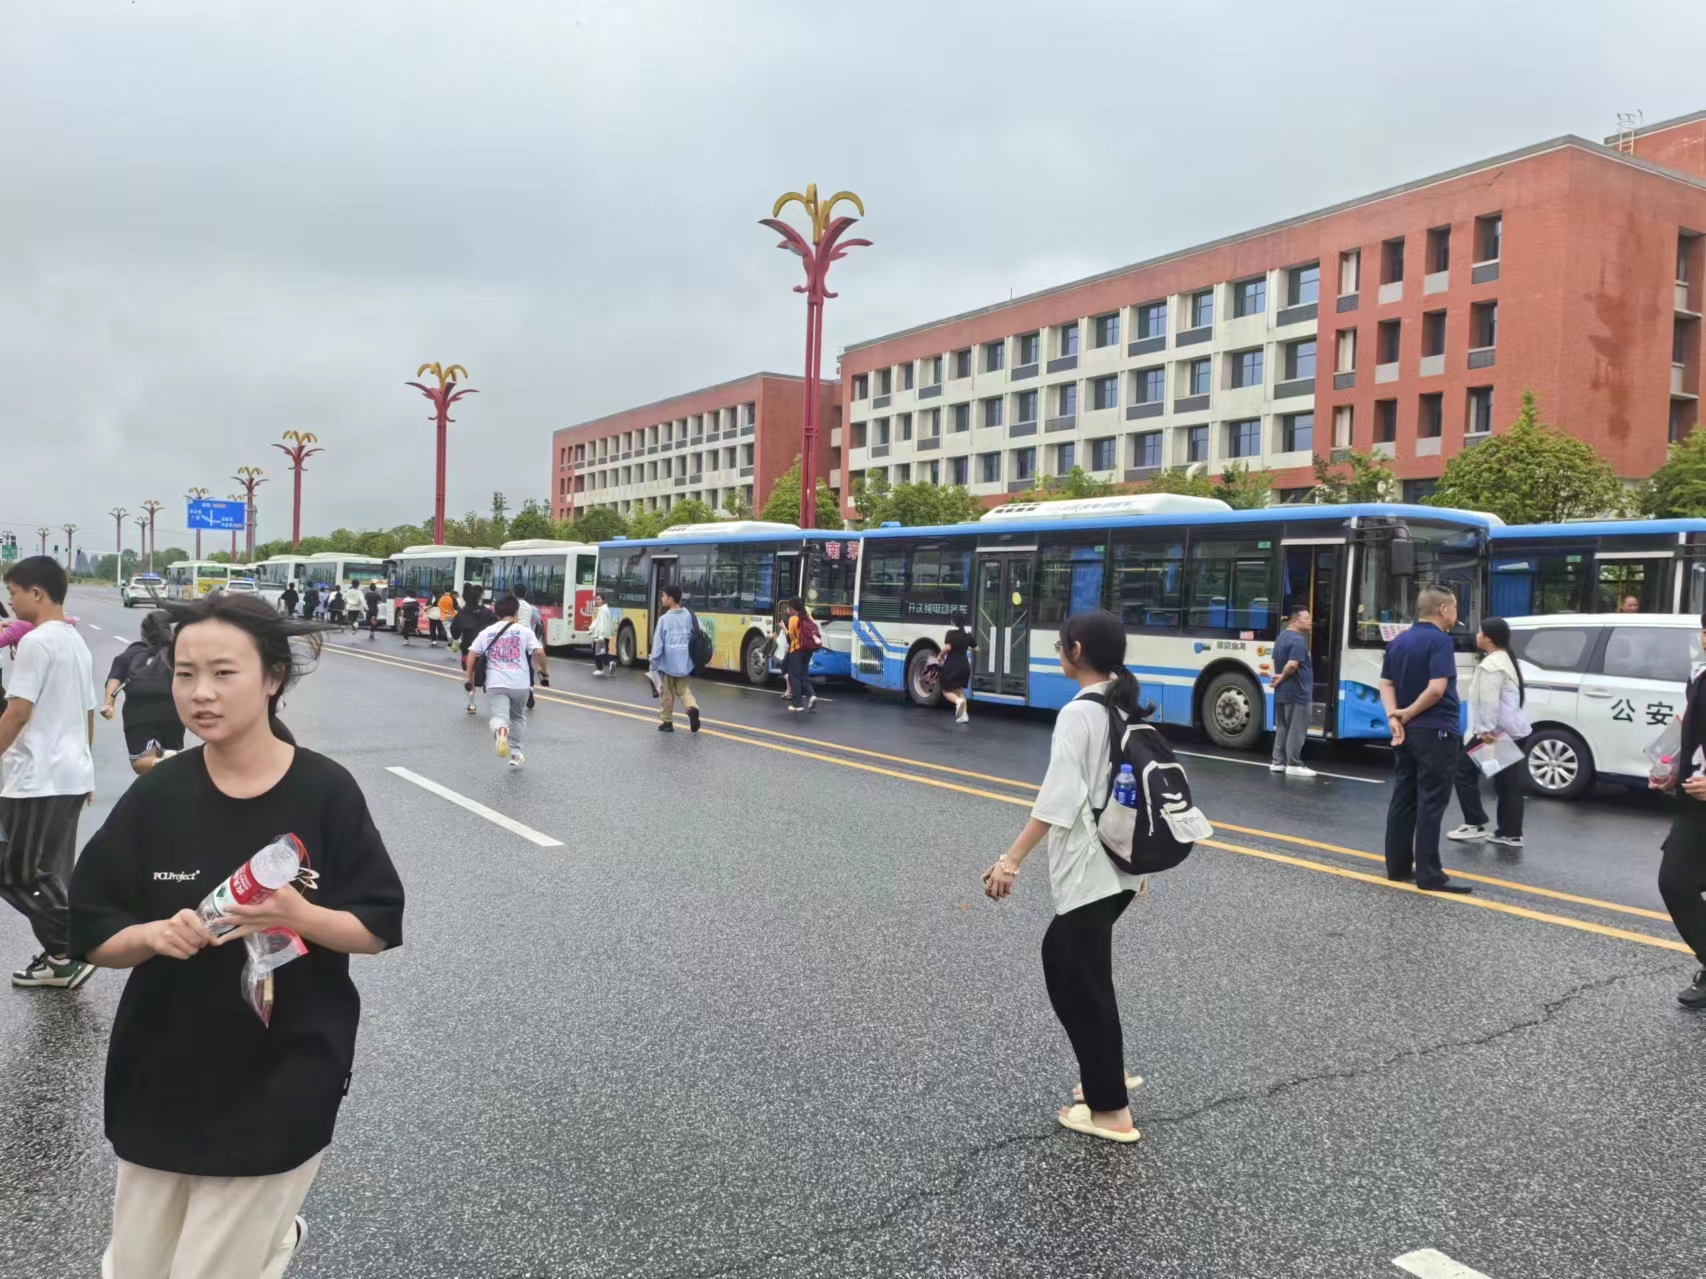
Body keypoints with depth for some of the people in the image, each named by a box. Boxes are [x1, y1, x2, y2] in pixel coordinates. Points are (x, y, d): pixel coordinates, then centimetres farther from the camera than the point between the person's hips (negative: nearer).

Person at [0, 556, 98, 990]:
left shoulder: (35, 642, -14)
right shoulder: (77, 642, 14)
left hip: (37, 778, -9)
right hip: (71, 776, 9)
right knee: (50, 874, 14)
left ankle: (72, 949, -3)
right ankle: (60, 957, 18)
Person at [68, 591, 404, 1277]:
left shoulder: (325, 792, -13)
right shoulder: (155, 797, -6)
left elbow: (377, 929, -9)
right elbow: (93, 932, 0)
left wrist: (302, 917, -26)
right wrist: (155, 934, -20)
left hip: (281, 1083, -3)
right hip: (163, 1078, 4)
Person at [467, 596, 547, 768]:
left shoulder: (486, 632, 10)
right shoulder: (524, 631, 4)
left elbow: (472, 654, 6)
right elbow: (539, 652, -6)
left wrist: (469, 678, 14)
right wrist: (543, 670, 10)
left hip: (496, 684, 0)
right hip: (520, 684, 0)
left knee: (499, 716, -10)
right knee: (518, 717, 22)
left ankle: (500, 732, -46)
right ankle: (516, 754, 20)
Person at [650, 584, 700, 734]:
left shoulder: (664, 618, -13)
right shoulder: (687, 615, 2)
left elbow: (658, 641, -12)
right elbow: (693, 637, 8)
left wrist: (654, 661, -5)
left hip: (667, 661, -4)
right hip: (684, 661, 4)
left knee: (667, 693, 9)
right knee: (683, 688, 15)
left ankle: (666, 722, 17)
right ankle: (692, 707, -12)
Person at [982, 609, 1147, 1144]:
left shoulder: (1078, 714, -17)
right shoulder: (1128, 709, 9)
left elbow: (1059, 796, -25)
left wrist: (1011, 860, -26)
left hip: (1089, 867, -9)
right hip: (1123, 863, 9)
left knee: (1082, 981, 2)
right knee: (1063, 960, 22)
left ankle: (1110, 1110, 11)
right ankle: (1108, 1070, 31)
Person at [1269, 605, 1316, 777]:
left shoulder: (1282, 637, 15)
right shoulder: (1298, 639, -17)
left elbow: (1276, 662, 19)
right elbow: (1292, 665, -26)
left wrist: (1278, 678, 5)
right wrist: (1282, 677, -10)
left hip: (1282, 692, 9)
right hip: (1297, 693, -9)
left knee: (1282, 728, 13)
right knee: (1296, 730, -4)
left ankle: (1277, 762, 16)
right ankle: (1293, 765, -1)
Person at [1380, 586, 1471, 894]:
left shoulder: (1398, 642, 11)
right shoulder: (1440, 641, -14)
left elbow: (1386, 684, 6)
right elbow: (1436, 688, -23)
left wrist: (1394, 717, -7)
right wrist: (1408, 714, -11)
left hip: (1406, 731, 8)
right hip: (1435, 732, -8)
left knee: (1403, 798, 11)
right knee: (1430, 803, -6)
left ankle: (1398, 865, 15)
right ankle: (1429, 875, -5)